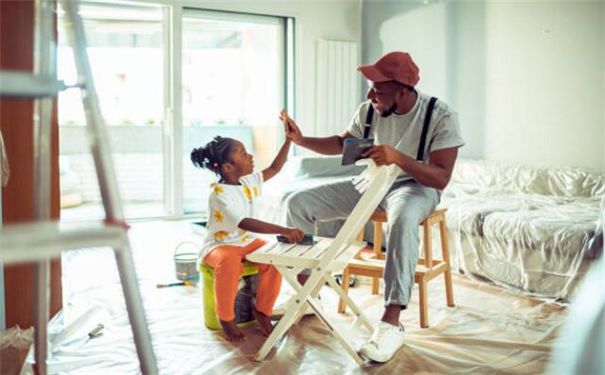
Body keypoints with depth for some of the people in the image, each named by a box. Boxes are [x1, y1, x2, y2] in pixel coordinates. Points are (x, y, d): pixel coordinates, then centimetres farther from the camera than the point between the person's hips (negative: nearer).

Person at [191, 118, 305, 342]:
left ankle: (262, 309, -1)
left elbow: (274, 169, 16)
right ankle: (226, 319, -17)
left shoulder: (249, 181, 1)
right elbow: (244, 223, -36)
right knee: (229, 262, -40)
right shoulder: (219, 193, -24)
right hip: (219, 245, -6)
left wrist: (289, 139, 7)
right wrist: (283, 231, -44)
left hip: (247, 241, 6)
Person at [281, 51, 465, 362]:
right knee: (298, 203, -8)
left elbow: (441, 178, -22)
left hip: (416, 185, -5)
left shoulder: (441, 117, -19)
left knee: (403, 219, -44)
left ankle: (391, 324, -37)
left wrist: (398, 157, -37)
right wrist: (302, 140, -4)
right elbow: (342, 143, 12)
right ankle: (304, 288, 3)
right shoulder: (369, 110, -6)